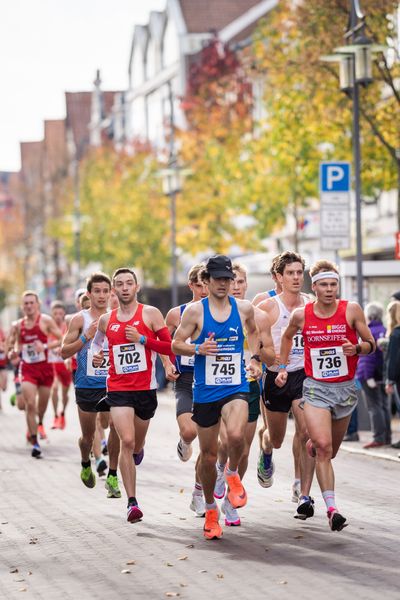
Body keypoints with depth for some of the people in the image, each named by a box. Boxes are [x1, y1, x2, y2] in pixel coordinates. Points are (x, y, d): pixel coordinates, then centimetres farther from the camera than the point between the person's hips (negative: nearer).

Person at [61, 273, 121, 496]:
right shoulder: (80, 320, -2)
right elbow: (65, 352, -5)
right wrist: (87, 336, -17)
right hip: (86, 384, -1)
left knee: (116, 425, -18)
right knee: (88, 434, 10)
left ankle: (112, 477, -8)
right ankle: (86, 465, 42)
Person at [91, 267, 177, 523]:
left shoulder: (151, 314, -3)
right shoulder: (106, 320, 6)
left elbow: (171, 346, -5)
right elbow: (98, 341, 27)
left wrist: (142, 339, -14)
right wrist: (97, 354, 7)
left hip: (146, 388, 0)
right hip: (118, 388, 0)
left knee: (137, 445, 17)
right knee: (127, 441, -17)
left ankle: (138, 450, 58)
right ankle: (132, 502, -14)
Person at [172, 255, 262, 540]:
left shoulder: (244, 308, 3)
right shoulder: (195, 310, -3)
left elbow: (254, 332, 24)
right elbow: (176, 344, 1)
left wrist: (253, 359, 10)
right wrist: (199, 349, -17)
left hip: (236, 388, 0)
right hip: (205, 390, 0)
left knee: (236, 435, -30)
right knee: (208, 455, 7)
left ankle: (233, 473, 4)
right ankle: (211, 510, 29)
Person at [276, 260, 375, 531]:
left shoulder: (352, 310, -5)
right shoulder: (301, 315, -3)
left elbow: (371, 344, 2)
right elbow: (287, 337, 20)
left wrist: (356, 348, -19)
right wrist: (283, 368, 15)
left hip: (346, 388, 1)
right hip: (316, 388, -1)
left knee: (331, 450, 15)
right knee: (323, 447, -18)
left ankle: (311, 444, 52)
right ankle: (332, 509, -19)